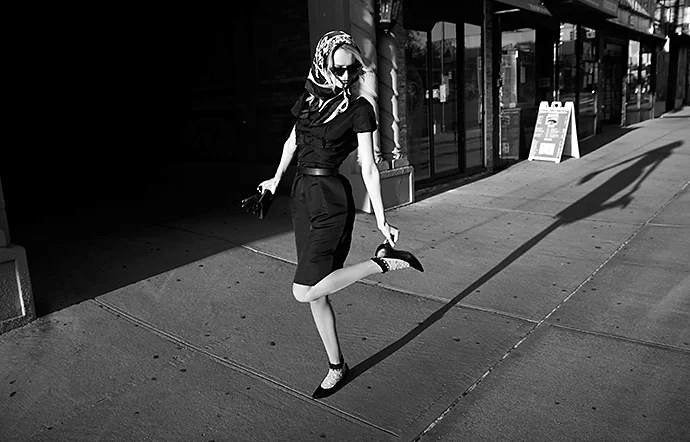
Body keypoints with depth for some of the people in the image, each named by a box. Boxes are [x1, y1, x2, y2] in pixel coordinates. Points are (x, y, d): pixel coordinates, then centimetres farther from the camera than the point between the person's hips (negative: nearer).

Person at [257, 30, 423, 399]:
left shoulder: (359, 109, -6)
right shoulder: (310, 97, 10)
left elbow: (368, 167, -9)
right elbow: (292, 142, 24)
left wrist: (380, 218, -13)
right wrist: (276, 179, 35)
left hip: (331, 198, -6)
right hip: (302, 194, 6)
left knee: (303, 291, -14)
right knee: (314, 295, 8)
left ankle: (384, 261, -3)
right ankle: (336, 366, 24)